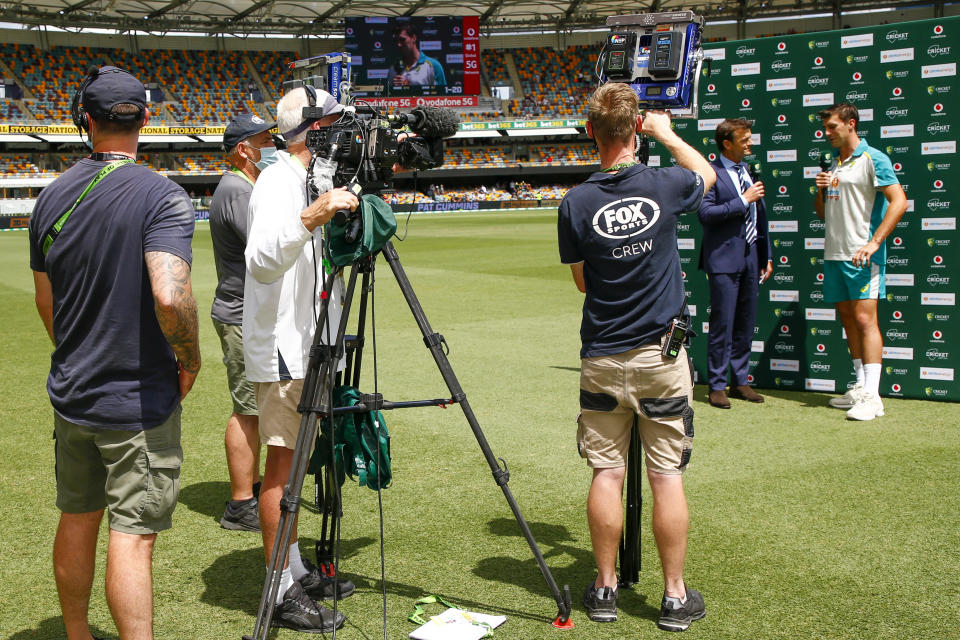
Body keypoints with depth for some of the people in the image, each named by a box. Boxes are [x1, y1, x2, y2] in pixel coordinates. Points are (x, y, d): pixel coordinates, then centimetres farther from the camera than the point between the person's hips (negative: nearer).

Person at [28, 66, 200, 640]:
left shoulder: (53, 195, 3)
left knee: (77, 520, 19)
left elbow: (45, 301, 12)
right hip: (140, 400, -6)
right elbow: (170, 296, -30)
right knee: (132, 536, -2)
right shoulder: (162, 195, -16)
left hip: (70, 393, 6)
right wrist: (191, 361, -13)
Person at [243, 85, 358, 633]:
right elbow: (262, 258, -32)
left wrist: (348, 214, 15)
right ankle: (282, 593, 4)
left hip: (308, 347, 10)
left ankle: (297, 569, 27)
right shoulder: (277, 183, -15)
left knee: (294, 459, 16)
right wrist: (312, 217, -44)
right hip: (283, 348, -10)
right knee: (283, 462, -4)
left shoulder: (313, 181, 15)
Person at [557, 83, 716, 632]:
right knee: (668, 476, 6)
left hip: (602, 358, 1)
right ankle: (676, 597, 16)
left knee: (607, 473, 9)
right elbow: (707, 173, 18)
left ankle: (606, 588, 19)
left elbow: (582, 281, 5)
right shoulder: (667, 186, -7)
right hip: (662, 356, 0)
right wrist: (667, 133, 27)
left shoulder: (576, 204, -7)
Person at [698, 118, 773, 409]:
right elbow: (706, 213, -19)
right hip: (724, 259, -7)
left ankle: (740, 381, 22)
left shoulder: (751, 172, 15)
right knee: (722, 325, -3)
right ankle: (717, 386, 7)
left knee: (746, 324, 12)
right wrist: (743, 200, -17)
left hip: (750, 258, 7)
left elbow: (760, 216, 19)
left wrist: (766, 256, 17)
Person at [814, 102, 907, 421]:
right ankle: (861, 387, 19)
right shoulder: (833, 164, 16)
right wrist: (820, 190, 1)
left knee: (865, 319, -11)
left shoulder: (872, 158, -7)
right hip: (834, 252, 8)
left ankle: (872, 396, -11)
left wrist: (873, 243, -21)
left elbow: (899, 201, -15)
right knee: (848, 318, 10)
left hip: (862, 255, -8)